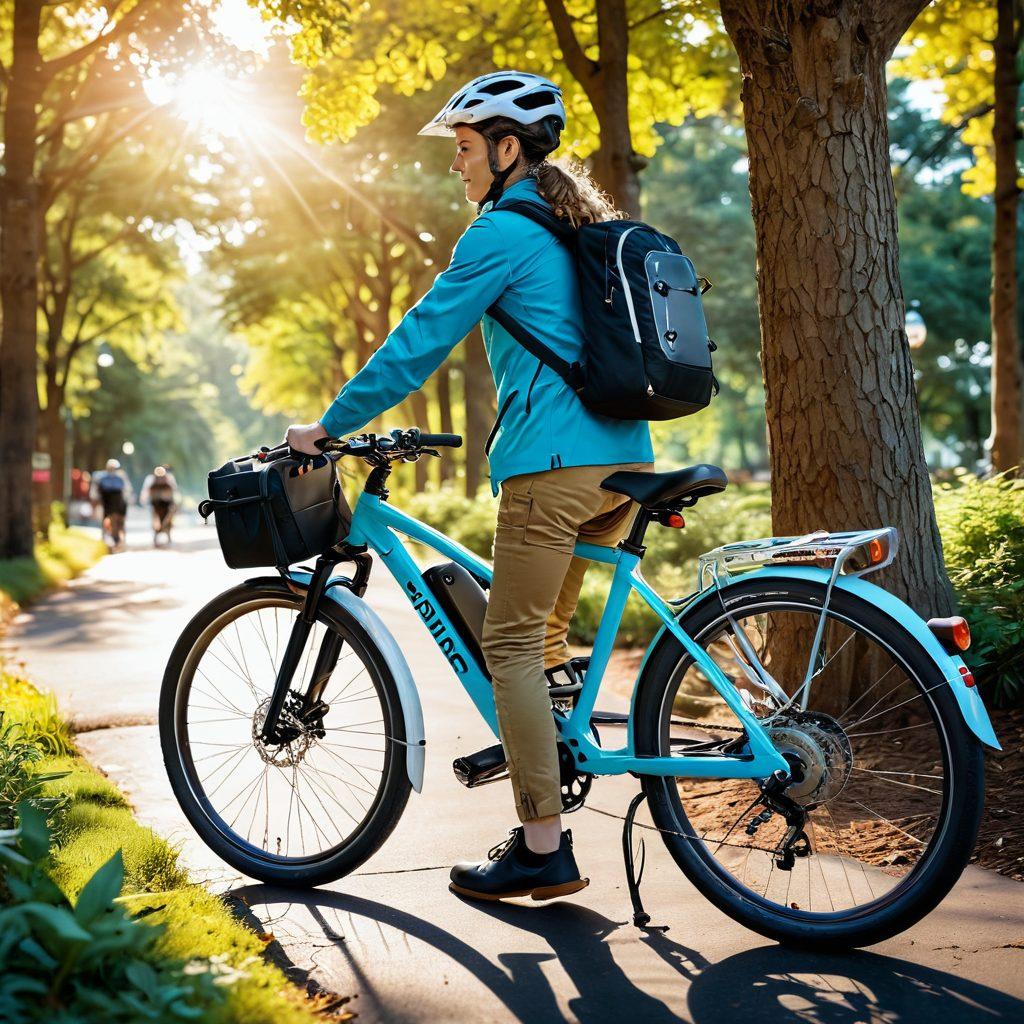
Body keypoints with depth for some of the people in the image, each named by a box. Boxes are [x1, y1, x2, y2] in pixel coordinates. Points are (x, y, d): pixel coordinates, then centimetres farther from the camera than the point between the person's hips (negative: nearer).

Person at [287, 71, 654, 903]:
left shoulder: (503, 233, -5)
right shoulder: (585, 228, 21)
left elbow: (419, 342, -6)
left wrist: (329, 426, 2)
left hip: (552, 464, -9)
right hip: (624, 456, 9)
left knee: (513, 645, -3)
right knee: (542, 632, 20)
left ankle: (544, 850, -2)